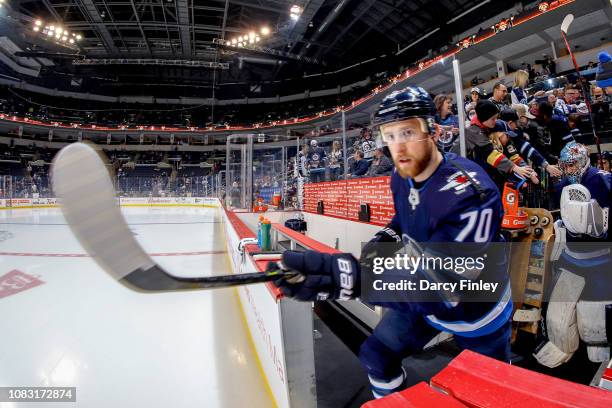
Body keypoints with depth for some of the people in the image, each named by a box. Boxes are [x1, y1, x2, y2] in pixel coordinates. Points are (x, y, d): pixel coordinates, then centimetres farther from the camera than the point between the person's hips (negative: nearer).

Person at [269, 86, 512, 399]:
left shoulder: (470, 192, -35)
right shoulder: (400, 178, -10)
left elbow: (441, 285, -42)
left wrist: (351, 277, -54)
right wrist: (385, 238, -11)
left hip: (476, 311, -5)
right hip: (424, 298, 5)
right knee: (376, 357, 12)